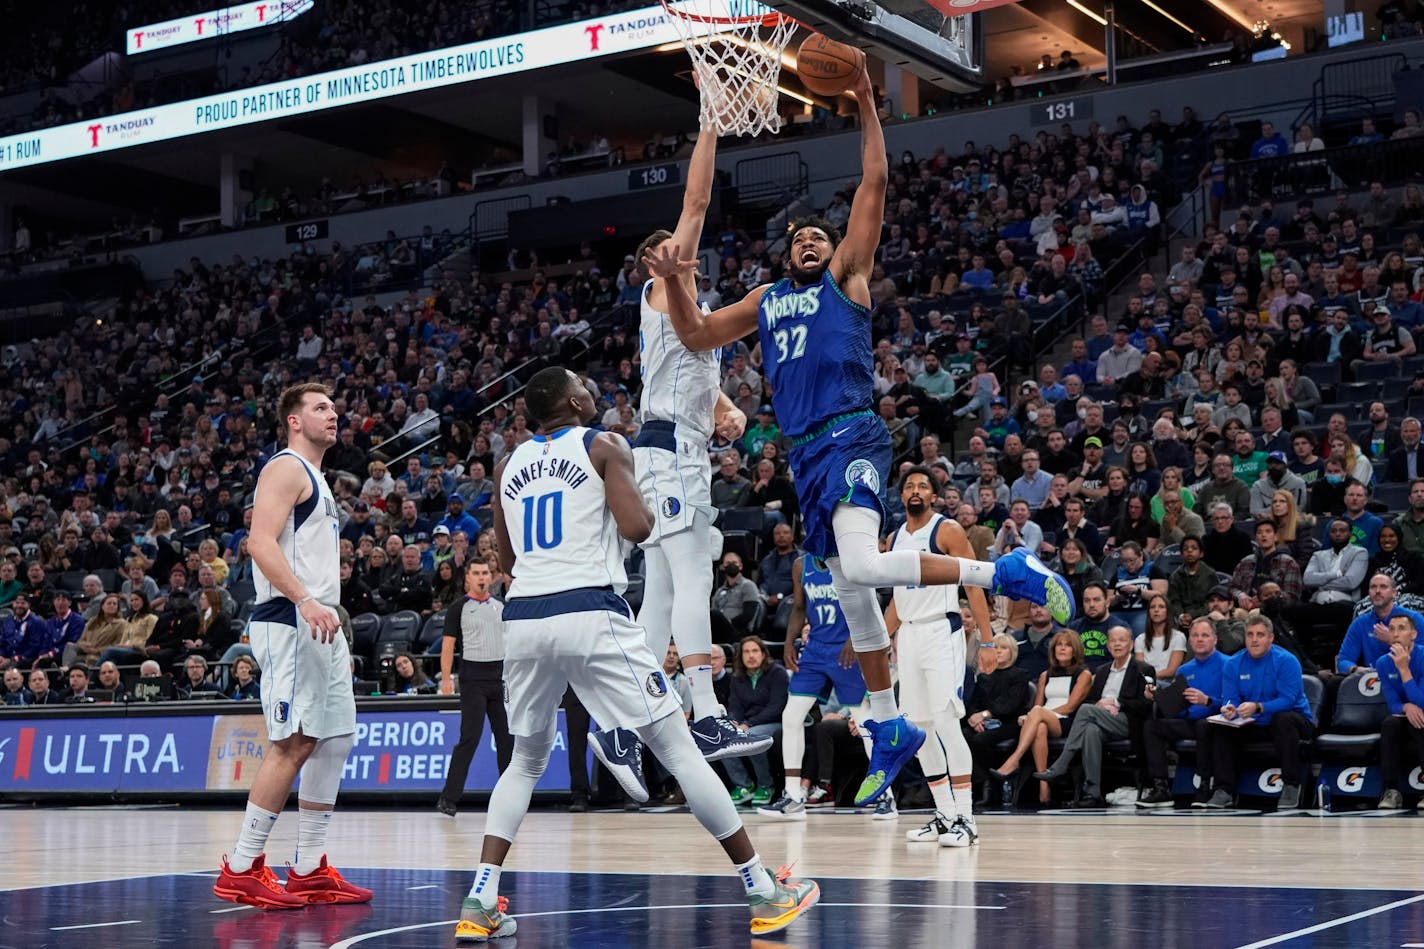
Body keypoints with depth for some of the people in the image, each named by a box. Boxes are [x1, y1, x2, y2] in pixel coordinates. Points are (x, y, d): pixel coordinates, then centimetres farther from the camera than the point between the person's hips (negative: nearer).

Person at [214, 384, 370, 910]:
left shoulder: (314, 479, 24)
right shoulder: (286, 468, -6)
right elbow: (261, 542, -20)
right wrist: (305, 601, -30)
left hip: (318, 625, 10)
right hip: (290, 622, -10)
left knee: (335, 740, 9)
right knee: (293, 745, -12)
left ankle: (310, 870, 13)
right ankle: (240, 871, -6)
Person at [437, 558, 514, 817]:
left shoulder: (502, 607, 14)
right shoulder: (458, 608, 0)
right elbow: (448, 644, -5)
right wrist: (446, 678, -15)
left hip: (501, 676, 5)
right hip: (473, 677, -5)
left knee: (506, 737, 5)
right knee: (470, 738, -10)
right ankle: (448, 799, -6)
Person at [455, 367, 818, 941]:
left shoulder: (509, 464, 18)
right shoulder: (603, 447, 3)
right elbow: (637, 529, -9)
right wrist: (648, 507, 12)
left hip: (524, 618, 5)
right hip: (590, 615, -5)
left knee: (526, 761, 22)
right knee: (677, 749, 2)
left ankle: (480, 904, 7)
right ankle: (764, 894, 5)